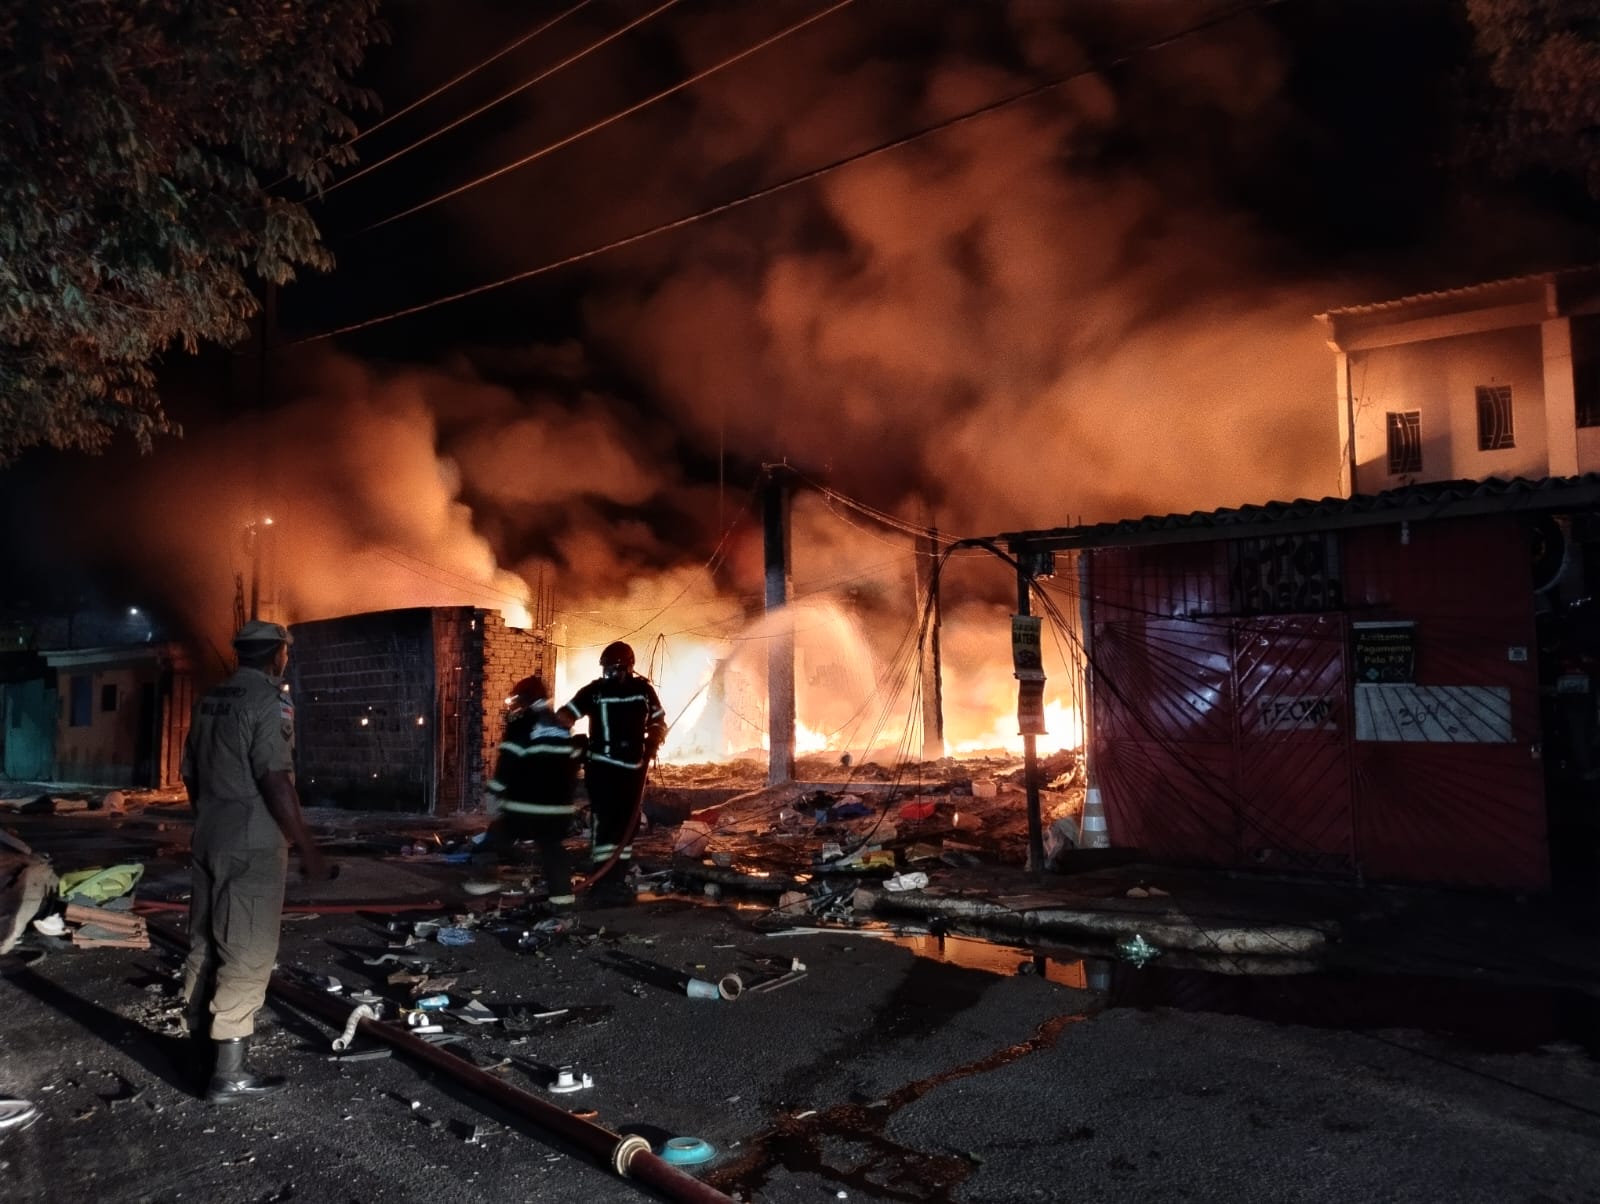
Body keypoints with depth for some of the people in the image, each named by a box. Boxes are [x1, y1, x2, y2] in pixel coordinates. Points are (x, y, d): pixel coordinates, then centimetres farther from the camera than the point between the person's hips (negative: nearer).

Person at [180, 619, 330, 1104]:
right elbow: (275, 780, -21)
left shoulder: (211, 698, 12)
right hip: (252, 844, -9)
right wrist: (307, 849, -18)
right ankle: (228, 1074, 0)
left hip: (209, 838, 9)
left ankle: (203, 1049, 28)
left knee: (206, 945, 16)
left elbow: (191, 772, 18)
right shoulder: (269, 699, -14)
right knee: (248, 954, -4)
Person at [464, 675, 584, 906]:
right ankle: (562, 895, 3)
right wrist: (567, 794, 25)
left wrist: (496, 795, -4)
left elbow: (508, 764, -11)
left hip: (524, 805, -5)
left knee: (498, 837, 15)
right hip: (558, 805, 5)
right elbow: (573, 764, 17)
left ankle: (482, 879, 14)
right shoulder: (564, 728, 13)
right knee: (552, 847, 12)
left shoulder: (521, 725, -5)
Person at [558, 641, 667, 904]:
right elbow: (565, 717, -10)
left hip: (633, 767, 4)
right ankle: (602, 882, -7)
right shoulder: (594, 690, -7)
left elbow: (657, 722, 11)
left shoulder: (643, 690, 0)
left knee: (627, 823, 9)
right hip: (602, 767, -4)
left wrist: (651, 747, -5)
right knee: (604, 821, -10)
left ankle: (617, 880, 20)